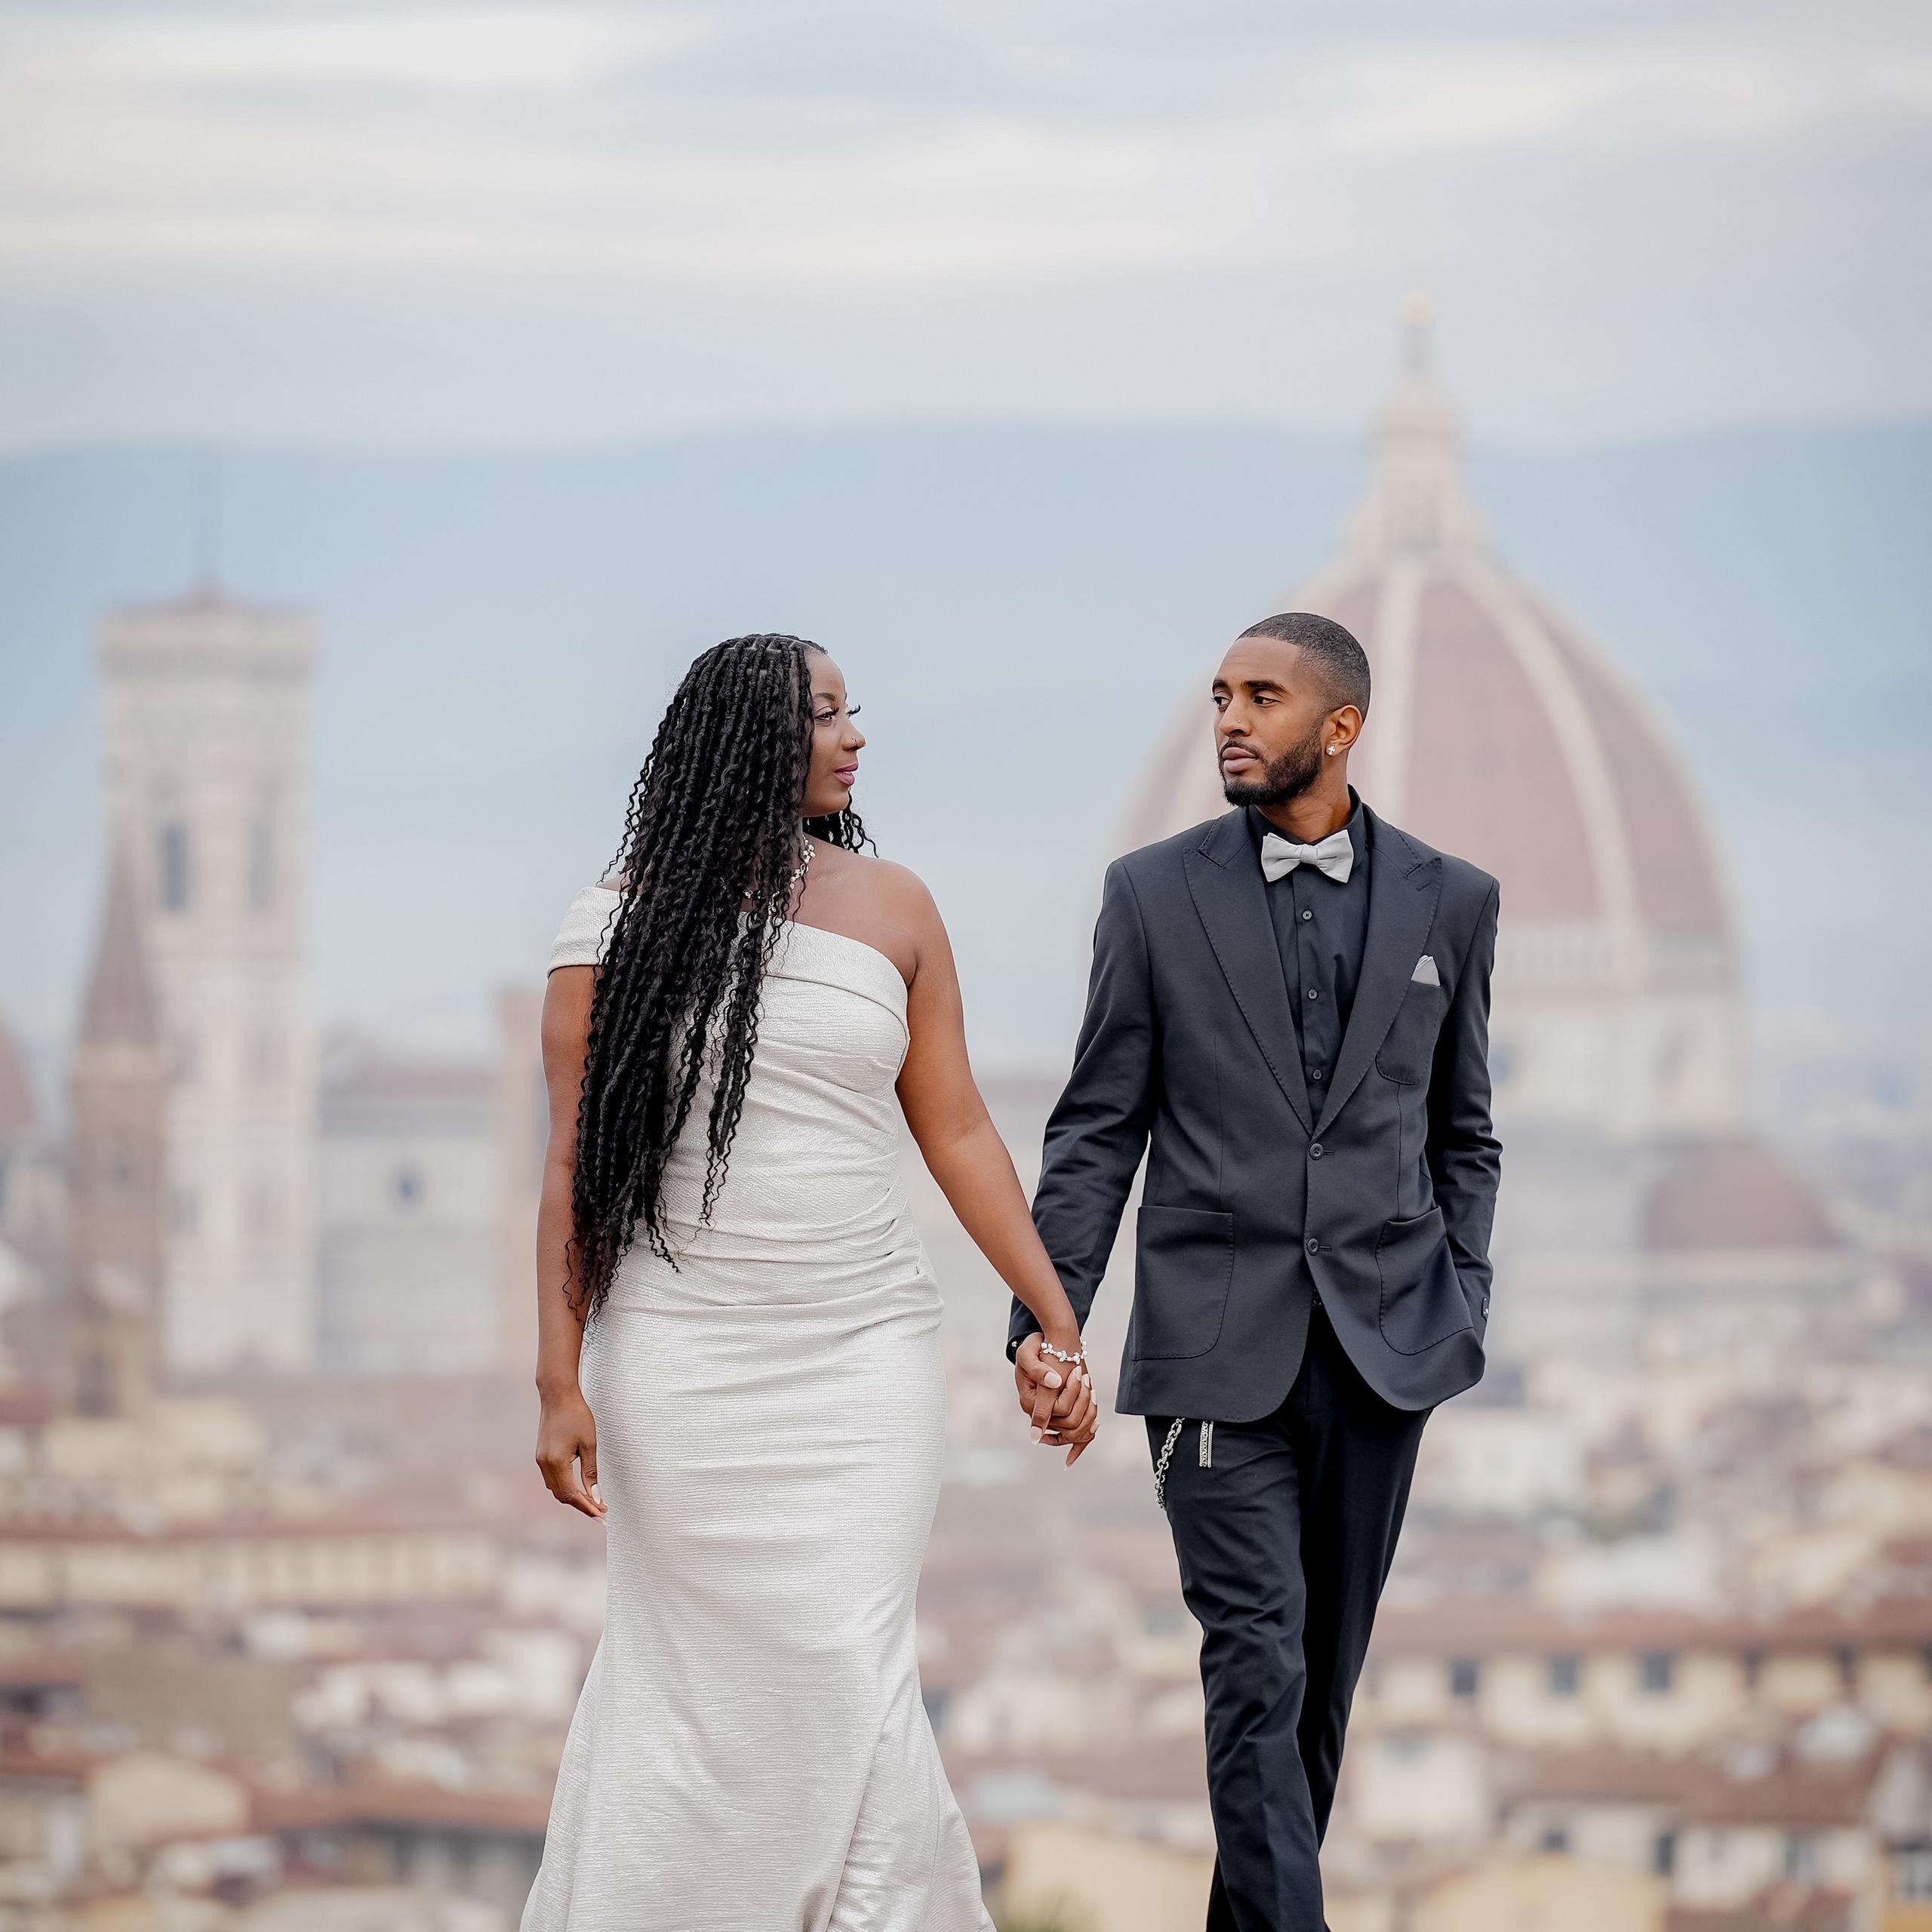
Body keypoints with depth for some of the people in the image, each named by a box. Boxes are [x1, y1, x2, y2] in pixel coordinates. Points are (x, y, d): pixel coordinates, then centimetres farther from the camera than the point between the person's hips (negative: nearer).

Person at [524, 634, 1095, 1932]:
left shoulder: (889, 907, 6)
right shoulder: (624, 923, 1)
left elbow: (958, 1134, 10)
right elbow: (576, 1164, 0)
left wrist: (1059, 1325, 8)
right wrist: (561, 1382, -5)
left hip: (863, 1354, 1)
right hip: (682, 1359, -1)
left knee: (853, 1676, -7)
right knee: (694, 1678, 0)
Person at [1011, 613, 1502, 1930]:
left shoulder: (1449, 902, 7)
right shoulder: (1157, 894, 3)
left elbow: (1462, 1135, 14)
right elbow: (1099, 1129, 3)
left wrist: (1460, 1316, 4)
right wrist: (1046, 1318, -6)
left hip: (1381, 1344, 2)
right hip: (1217, 1343, -2)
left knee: (1327, 1671, 7)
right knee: (1257, 1663, -10)